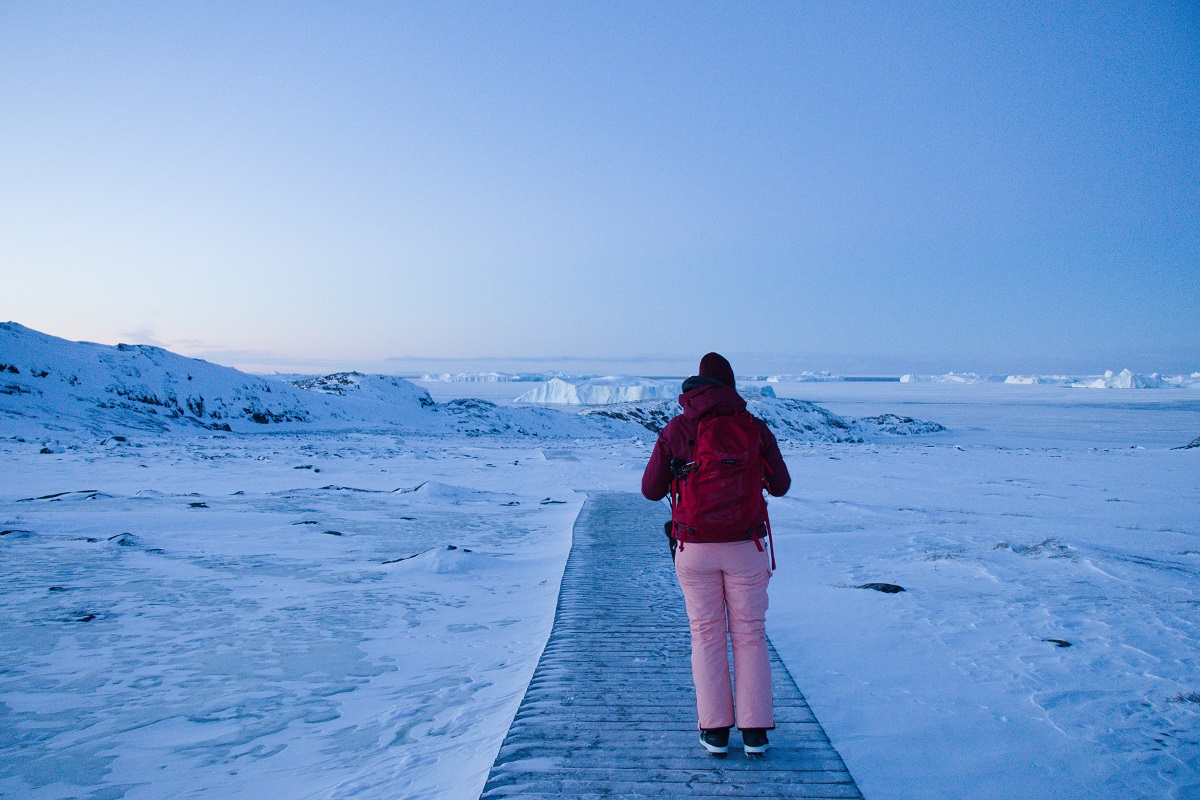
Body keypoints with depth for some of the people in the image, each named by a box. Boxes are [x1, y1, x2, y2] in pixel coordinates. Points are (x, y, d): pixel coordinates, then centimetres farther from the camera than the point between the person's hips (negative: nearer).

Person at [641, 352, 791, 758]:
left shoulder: (675, 430, -6)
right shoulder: (756, 428, -3)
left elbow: (651, 490, 0)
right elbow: (780, 485, 9)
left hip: (695, 549, 0)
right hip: (745, 547, 0)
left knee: (707, 636, 11)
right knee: (750, 635, 11)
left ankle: (715, 731, 14)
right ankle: (755, 732, 14)